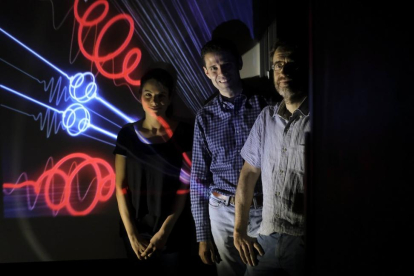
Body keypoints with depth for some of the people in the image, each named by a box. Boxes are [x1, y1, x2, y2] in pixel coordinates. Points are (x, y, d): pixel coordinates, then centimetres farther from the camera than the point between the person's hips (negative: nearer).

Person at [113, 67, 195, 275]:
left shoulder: (183, 133, -6)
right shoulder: (128, 133, -2)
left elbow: (184, 186, -8)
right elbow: (121, 187, -3)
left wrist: (164, 230, -12)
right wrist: (132, 234, -8)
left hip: (174, 230, -2)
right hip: (136, 228, 2)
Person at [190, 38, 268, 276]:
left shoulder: (264, 106, -2)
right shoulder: (205, 117, 3)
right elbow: (199, 178, 5)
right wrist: (202, 235, 3)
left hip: (265, 210, -1)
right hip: (224, 212, 1)